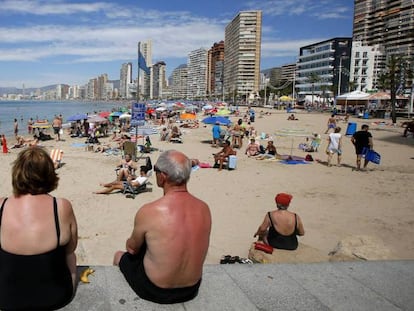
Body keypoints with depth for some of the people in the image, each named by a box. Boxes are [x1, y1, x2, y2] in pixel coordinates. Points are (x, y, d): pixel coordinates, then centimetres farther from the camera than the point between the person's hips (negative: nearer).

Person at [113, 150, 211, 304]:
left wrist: (130, 244, 17)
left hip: (155, 292, -4)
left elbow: (132, 248, -6)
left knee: (120, 255, 24)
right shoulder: (204, 208, -14)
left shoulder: (148, 212, -26)